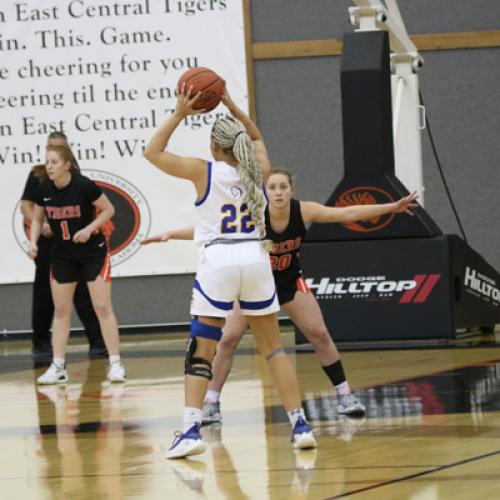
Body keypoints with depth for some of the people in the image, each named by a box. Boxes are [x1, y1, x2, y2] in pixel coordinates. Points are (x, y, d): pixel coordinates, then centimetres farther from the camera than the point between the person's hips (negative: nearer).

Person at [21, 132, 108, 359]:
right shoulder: (38, 175, 1)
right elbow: (25, 206, 0)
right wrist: (39, 224, -17)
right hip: (48, 242, -1)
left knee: (83, 293, -2)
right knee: (44, 293, 8)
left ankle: (97, 342, -2)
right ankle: (40, 342, 20)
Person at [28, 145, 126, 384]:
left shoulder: (84, 186, -20)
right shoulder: (44, 190, -8)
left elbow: (108, 209, -9)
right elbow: (37, 219, 8)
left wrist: (89, 229, -21)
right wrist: (33, 241, -9)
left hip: (92, 252, -4)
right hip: (62, 254, 4)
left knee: (103, 307, -5)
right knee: (60, 311, 5)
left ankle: (115, 365, 2)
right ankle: (58, 367, 10)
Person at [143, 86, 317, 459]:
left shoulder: (204, 172, -2)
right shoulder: (257, 171, 7)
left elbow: (153, 152, 7)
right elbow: (257, 137, 30)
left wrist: (180, 115, 6)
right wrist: (231, 106, 22)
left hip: (218, 261, -3)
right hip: (256, 260, 3)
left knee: (201, 351, 0)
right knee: (273, 347, 12)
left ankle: (191, 430, -12)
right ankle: (300, 425, 8)